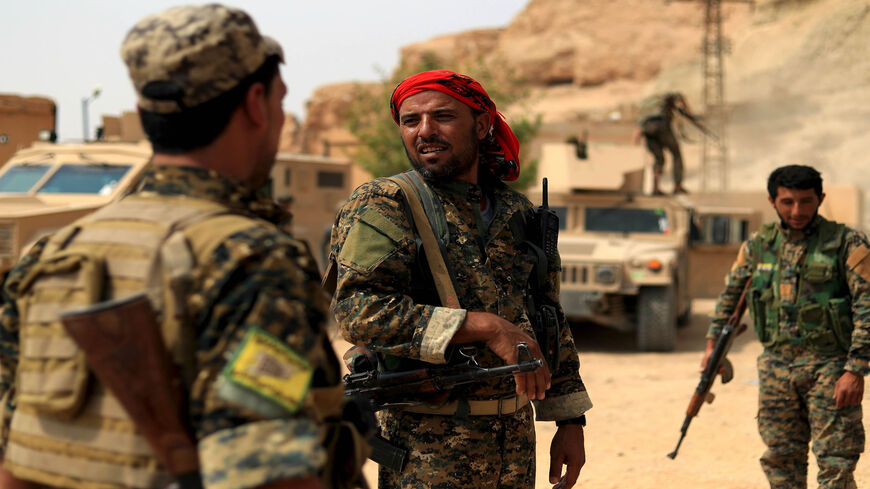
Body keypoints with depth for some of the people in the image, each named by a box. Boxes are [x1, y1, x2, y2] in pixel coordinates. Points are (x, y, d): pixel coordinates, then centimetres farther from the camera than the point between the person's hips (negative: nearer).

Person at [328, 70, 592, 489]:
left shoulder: (518, 214, 13)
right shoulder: (382, 205, -6)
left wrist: (570, 422, 15)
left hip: (516, 440, 6)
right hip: (427, 449, -6)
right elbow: (360, 310, -21)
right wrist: (485, 327, -24)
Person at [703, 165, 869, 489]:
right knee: (781, 461, 10)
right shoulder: (758, 246, 7)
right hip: (776, 365, 5)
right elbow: (730, 294, 23)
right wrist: (713, 343, 18)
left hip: (828, 366, -4)